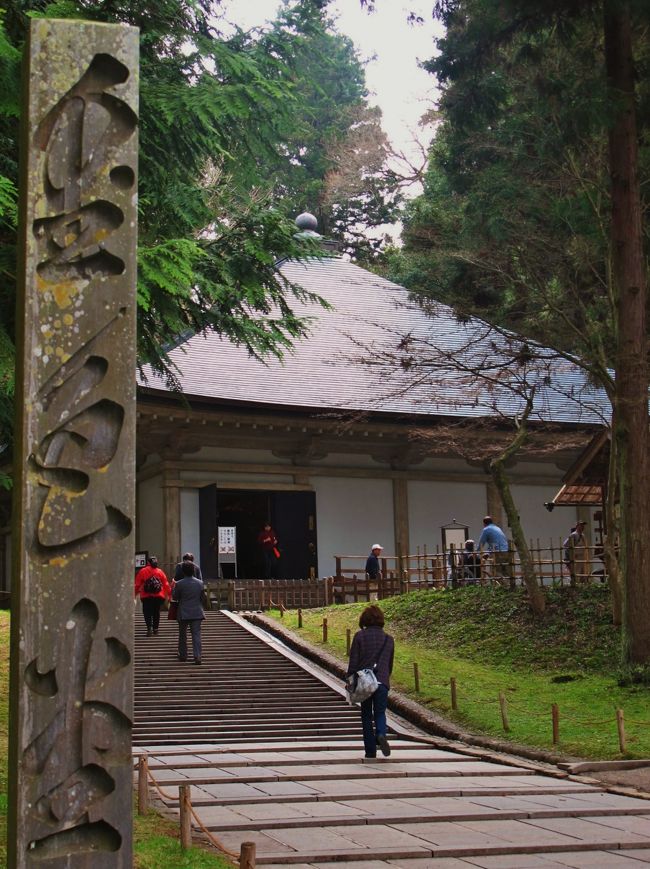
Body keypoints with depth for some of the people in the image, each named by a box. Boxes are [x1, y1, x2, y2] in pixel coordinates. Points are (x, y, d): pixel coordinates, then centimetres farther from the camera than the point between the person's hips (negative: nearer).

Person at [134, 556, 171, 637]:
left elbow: (137, 584, 2)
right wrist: (169, 594, 15)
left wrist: (134, 595, 10)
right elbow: (166, 584, 8)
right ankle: (155, 629, 10)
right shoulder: (160, 572, 7)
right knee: (156, 612, 12)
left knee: (147, 613, 3)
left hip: (146, 596, -2)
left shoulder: (142, 571, 1)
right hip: (159, 596, 2)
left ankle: (149, 628, -13)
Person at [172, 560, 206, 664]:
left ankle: (183, 655, 21)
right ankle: (197, 656, -10)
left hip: (183, 613, -2)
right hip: (197, 612, 2)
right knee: (196, 634, 0)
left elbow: (174, 597, 1)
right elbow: (202, 598, 8)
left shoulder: (179, 584, -10)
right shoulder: (200, 583, 0)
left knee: (182, 634, 14)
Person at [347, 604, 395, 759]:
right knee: (380, 713, 11)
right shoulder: (388, 639, 7)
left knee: (366, 716, 11)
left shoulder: (359, 636, -3)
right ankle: (381, 734, -20)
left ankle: (370, 751, 9)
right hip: (382, 682, 1)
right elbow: (390, 664, 14)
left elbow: (353, 662, -4)